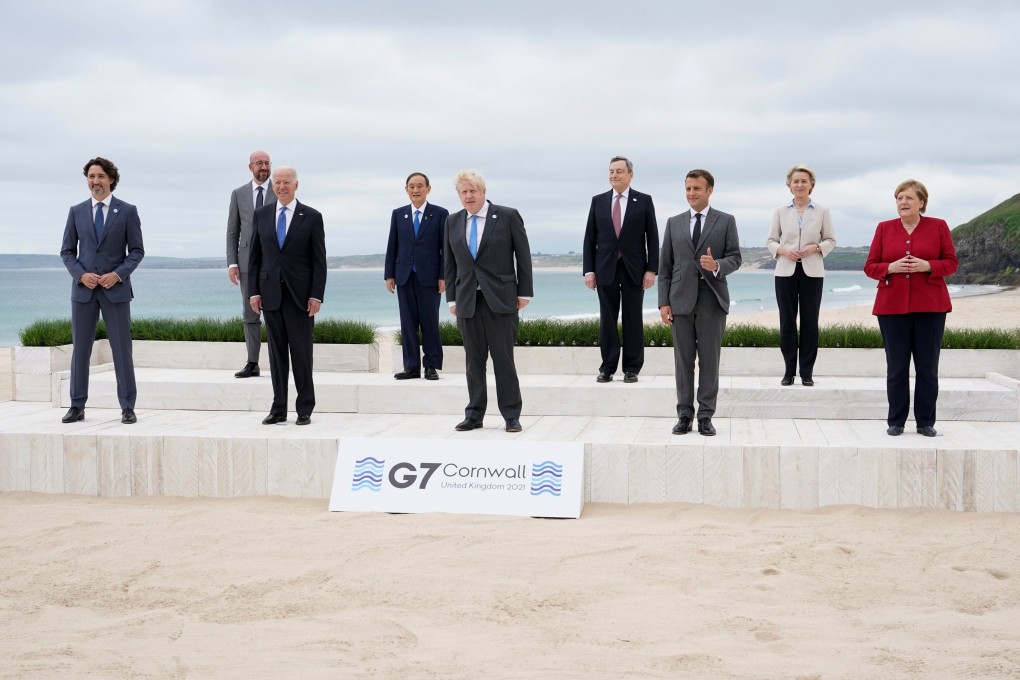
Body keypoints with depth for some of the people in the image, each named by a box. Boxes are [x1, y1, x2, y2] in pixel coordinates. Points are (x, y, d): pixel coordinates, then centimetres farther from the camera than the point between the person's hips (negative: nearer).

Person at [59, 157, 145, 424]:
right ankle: (77, 406, 12)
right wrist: (81, 274, -8)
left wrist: (118, 274, -13)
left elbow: (137, 251, 1)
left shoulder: (127, 211, 2)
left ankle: (127, 407, 6)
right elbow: (67, 251, 9)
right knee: (80, 348, 5)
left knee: (122, 349, -1)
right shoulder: (76, 211, 8)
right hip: (83, 289, 2)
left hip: (115, 289, -2)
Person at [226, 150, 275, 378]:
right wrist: (231, 262, 0)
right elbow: (232, 231, 9)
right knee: (250, 315, 5)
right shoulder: (238, 194, 9)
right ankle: (252, 363, 10)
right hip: (248, 262, 2)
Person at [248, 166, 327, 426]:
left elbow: (319, 260, -2)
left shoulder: (311, 217, 0)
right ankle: (278, 408, 12)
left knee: (301, 351, 1)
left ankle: (304, 409, 8)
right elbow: (255, 256, 10)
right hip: (271, 292, 3)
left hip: (299, 294, -3)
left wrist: (316, 295, -9)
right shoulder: (262, 214, 8)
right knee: (276, 351, 6)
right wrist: (254, 291, 2)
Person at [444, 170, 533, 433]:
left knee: (503, 358, -1)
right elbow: (450, 263, 13)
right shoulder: (453, 221, 10)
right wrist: (452, 298, 9)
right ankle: (474, 415, 13)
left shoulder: (507, 216, -1)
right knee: (474, 359, 6)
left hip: (500, 299, -3)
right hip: (467, 300, 3)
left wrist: (524, 292, -3)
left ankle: (511, 415, 7)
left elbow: (523, 255, 0)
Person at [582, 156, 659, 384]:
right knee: (607, 320, 3)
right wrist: (588, 270, -1)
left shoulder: (644, 201, 2)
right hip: (605, 269, 2)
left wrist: (651, 269, -7)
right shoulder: (598, 201, 7)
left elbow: (652, 238, 1)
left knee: (633, 320, 3)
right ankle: (607, 368, 9)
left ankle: (632, 369, 9)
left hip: (633, 269, -1)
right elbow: (590, 238, 6)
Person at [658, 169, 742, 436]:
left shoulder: (726, 221, 4)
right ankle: (684, 415, 10)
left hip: (712, 299, -2)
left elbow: (735, 258, 1)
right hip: (681, 300, 2)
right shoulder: (674, 223, 10)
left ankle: (706, 416, 6)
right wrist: (663, 302, 0)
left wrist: (717, 265, -21)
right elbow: (665, 265, 8)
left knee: (709, 359, 1)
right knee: (683, 360, 4)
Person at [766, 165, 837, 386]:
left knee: (810, 322, 1)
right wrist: (782, 250, -12)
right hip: (786, 271, 1)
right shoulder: (780, 212, 6)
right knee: (787, 321, 2)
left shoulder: (822, 212, 4)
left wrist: (815, 247, -13)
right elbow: (770, 240, 8)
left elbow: (831, 240, 6)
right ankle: (789, 370, 10)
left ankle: (807, 372, 8)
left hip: (812, 272, -1)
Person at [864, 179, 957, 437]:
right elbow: (870, 266, 7)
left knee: (928, 367, 1)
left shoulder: (938, 226, 4)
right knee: (896, 366, 1)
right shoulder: (884, 228, 7)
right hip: (892, 306, 1)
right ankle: (895, 422, 9)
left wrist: (926, 265, -14)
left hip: (930, 306, -1)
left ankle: (926, 422, 10)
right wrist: (892, 267, -13)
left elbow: (951, 263, 4)